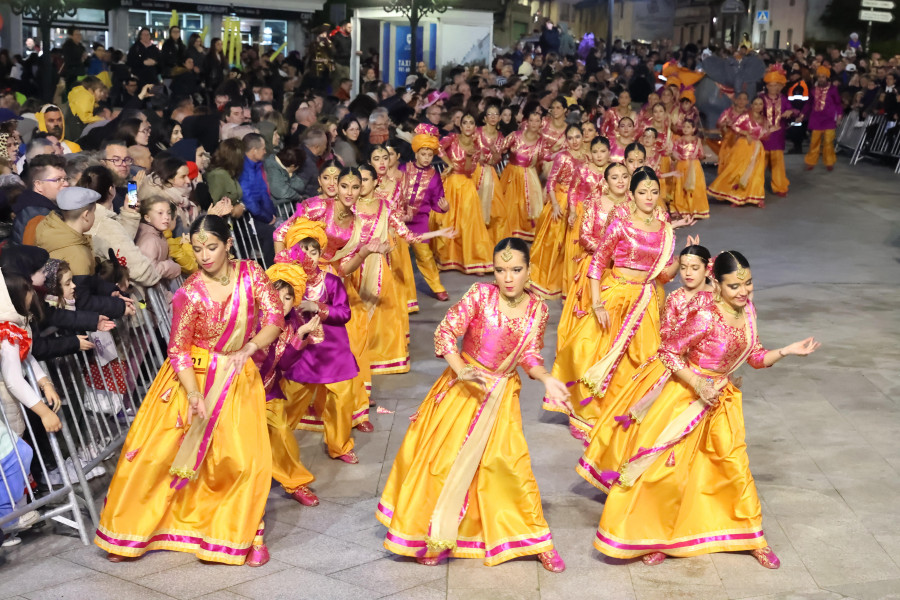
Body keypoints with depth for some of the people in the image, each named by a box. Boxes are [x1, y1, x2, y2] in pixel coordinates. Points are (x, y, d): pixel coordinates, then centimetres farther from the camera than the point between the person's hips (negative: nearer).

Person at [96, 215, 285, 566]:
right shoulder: (190, 294, -17)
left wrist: (249, 348, -26)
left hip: (237, 378, 2)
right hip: (191, 377, -2)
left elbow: (275, 318, -9)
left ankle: (243, 535, 16)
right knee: (157, 451, -3)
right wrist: (195, 396, -24)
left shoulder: (250, 273, -9)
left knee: (248, 459, -6)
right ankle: (133, 534, 16)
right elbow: (178, 351, -13)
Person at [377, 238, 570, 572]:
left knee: (508, 461, 1)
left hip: (502, 394, 2)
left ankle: (533, 537, 19)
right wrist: (461, 370, -27)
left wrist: (546, 380, -17)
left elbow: (530, 356, 2)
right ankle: (436, 536, 24)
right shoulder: (480, 295, -16)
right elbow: (445, 332, -15)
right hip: (463, 385, -1)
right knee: (445, 456, 4)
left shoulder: (537, 310, -6)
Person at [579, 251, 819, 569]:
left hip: (719, 397, 6)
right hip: (682, 394, -6)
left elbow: (755, 357, 3)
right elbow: (669, 352, -21)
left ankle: (752, 536, 26)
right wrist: (698, 385, -26)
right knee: (666, 468, 3)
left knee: (734, 463, 11)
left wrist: (787, 351, -11)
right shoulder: (705, 316, -27)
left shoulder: (747, 310, -5)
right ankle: (652, 538, 22)